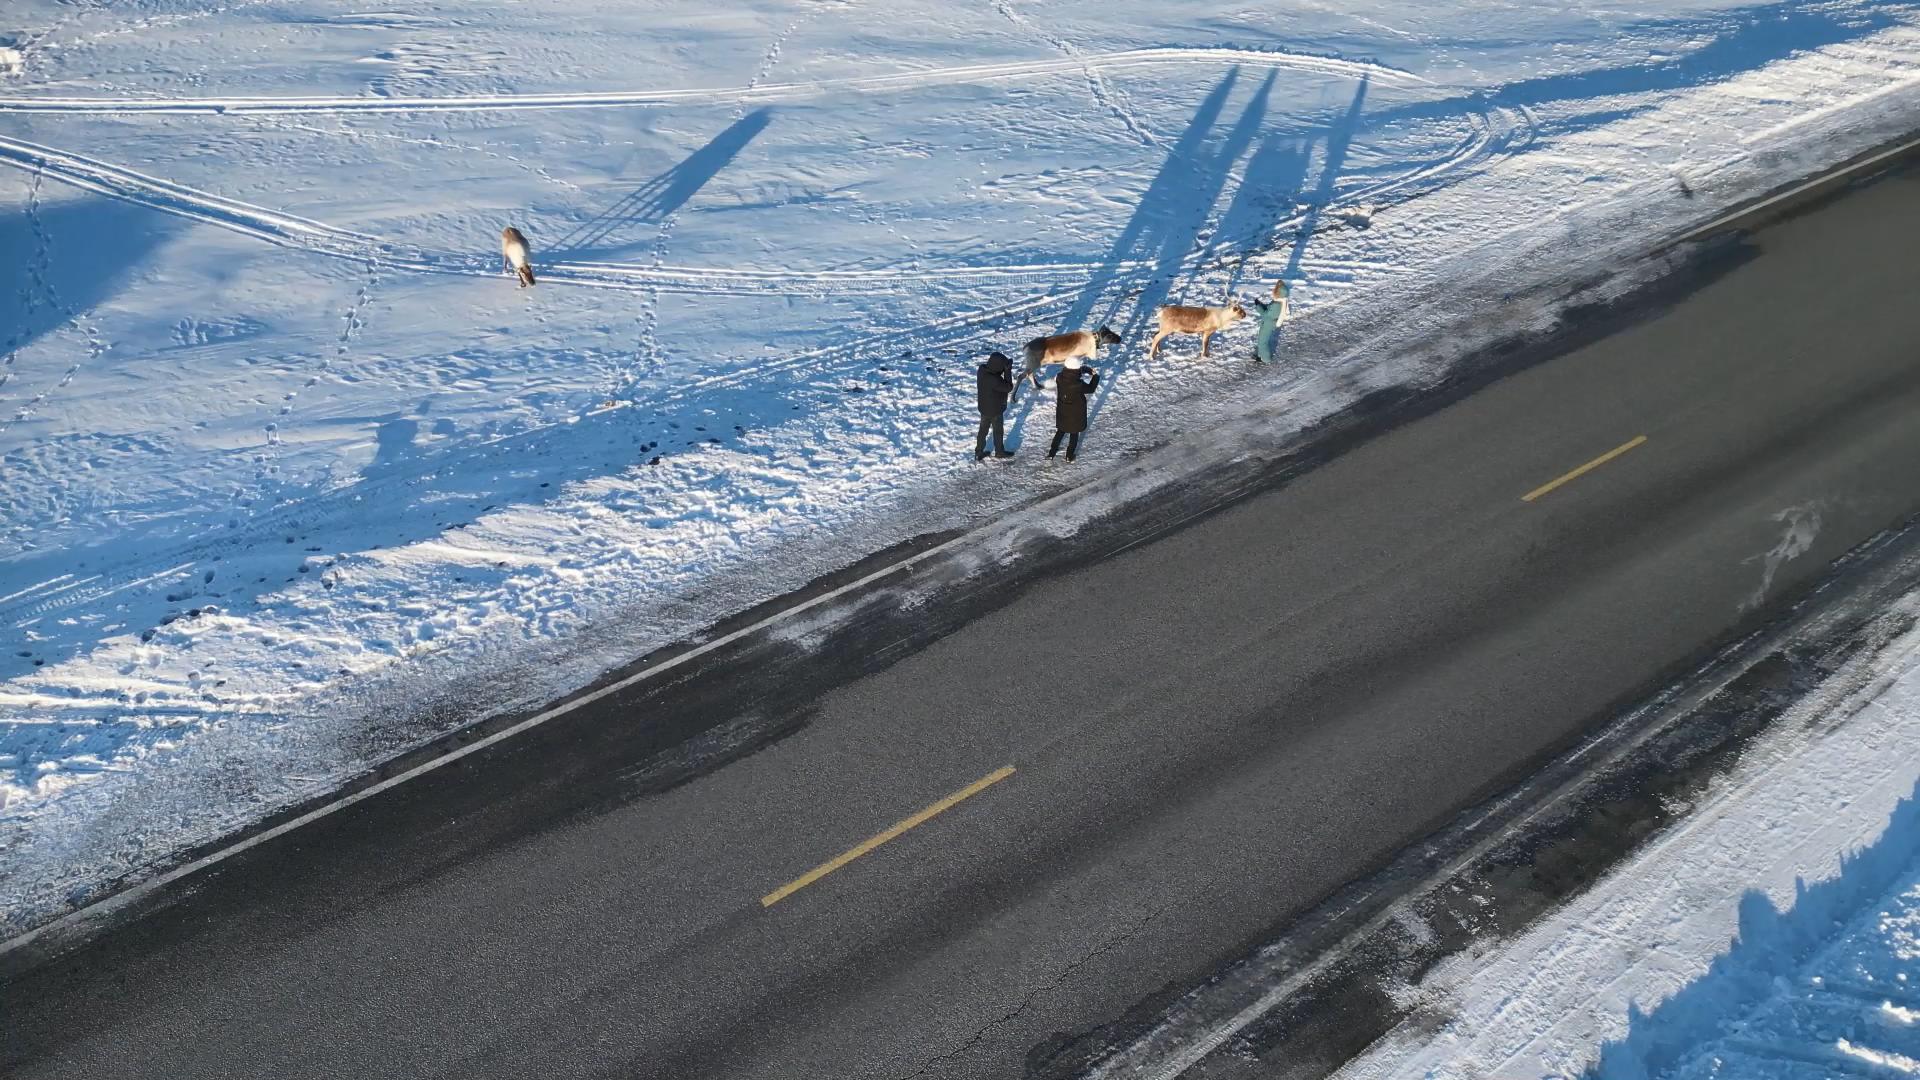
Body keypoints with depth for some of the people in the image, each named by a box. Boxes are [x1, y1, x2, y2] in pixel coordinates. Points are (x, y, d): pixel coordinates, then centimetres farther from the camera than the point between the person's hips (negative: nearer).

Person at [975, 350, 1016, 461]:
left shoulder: (982, 369, -14)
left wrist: (1005, 368, -12)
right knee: (998, 431, 17)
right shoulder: (994, 380, -37)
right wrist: (1008, 370, -24)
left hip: (984, 407, 7)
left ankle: (978, 452, 33)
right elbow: (1008, 388, -24)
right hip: (995, 410, -7)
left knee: (983, 430, 21)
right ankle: (999, 451, 38)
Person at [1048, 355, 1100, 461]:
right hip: (1076, 414, -4)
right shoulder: (1079, 384, -33)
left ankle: (1052, 452, 33)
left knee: (1060, 431, 26)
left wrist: (1090, 370, -2)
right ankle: (1070, 456, 32)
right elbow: (1090, 389, -13)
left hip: (1062, 412, 4)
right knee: (1074, 434, 19)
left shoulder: (1059, 378, -18)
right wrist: (1096, 376, 1)